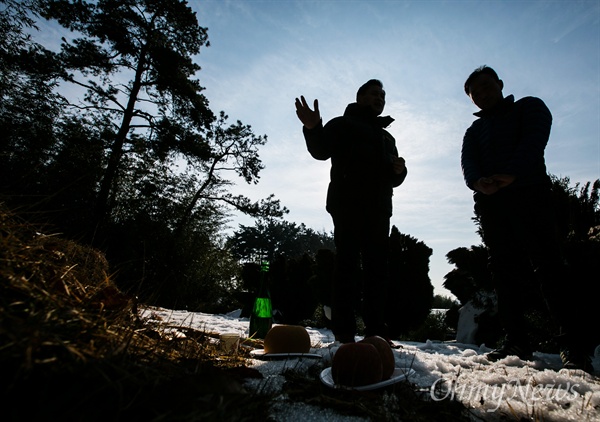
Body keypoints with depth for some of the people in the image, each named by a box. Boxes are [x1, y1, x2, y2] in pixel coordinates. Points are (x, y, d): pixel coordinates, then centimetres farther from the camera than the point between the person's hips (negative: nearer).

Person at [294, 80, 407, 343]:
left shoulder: (387, 137, 31)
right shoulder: (343, 124, 13)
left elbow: (393, 179, 29)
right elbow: (321, 150, -6)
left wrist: (399, 170, 5)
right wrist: (313, 129, -28)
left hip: (378, 211, 6)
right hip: (348, 206, -6)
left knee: (377, 269, 2)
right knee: (347, 265, -10)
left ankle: (376, 332, 7)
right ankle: (344, 332, -8)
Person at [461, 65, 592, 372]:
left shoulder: (529, 107, 14)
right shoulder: (474, 131, 24)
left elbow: (534, 140, -7)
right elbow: (467, 163, 5)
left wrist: (511, 174, -26)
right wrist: (479, 183, -19)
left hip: (529, 194, -4)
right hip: (490, 203, 4)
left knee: (547, 265, -9)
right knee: (504, 272, -1)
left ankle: (571, 344, -6)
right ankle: (517, 342, 3)